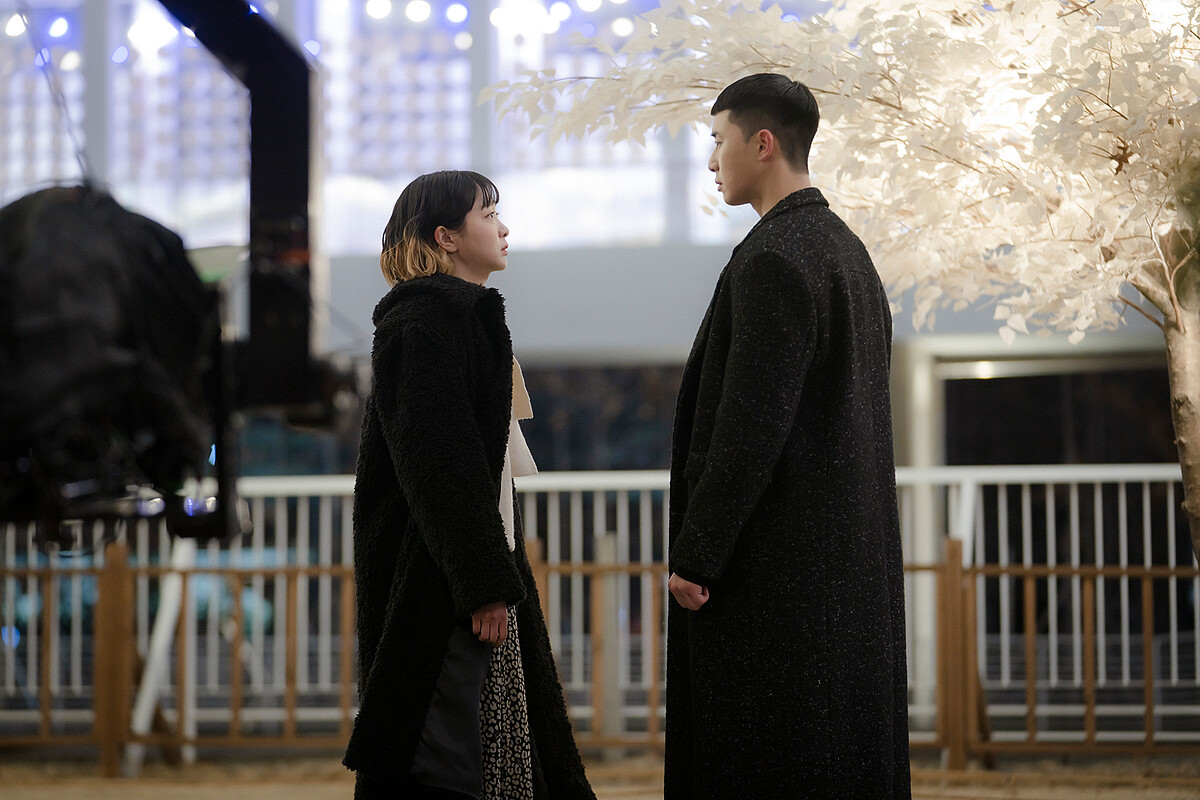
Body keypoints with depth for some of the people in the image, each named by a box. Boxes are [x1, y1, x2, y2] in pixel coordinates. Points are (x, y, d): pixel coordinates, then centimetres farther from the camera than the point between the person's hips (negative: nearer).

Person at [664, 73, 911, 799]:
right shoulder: (847, 251, 15)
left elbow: (751, 422, -21)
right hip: (847, 543, 10)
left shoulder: (773, 259, -15)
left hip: (776, 548, -10)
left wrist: (693, 553, -17)